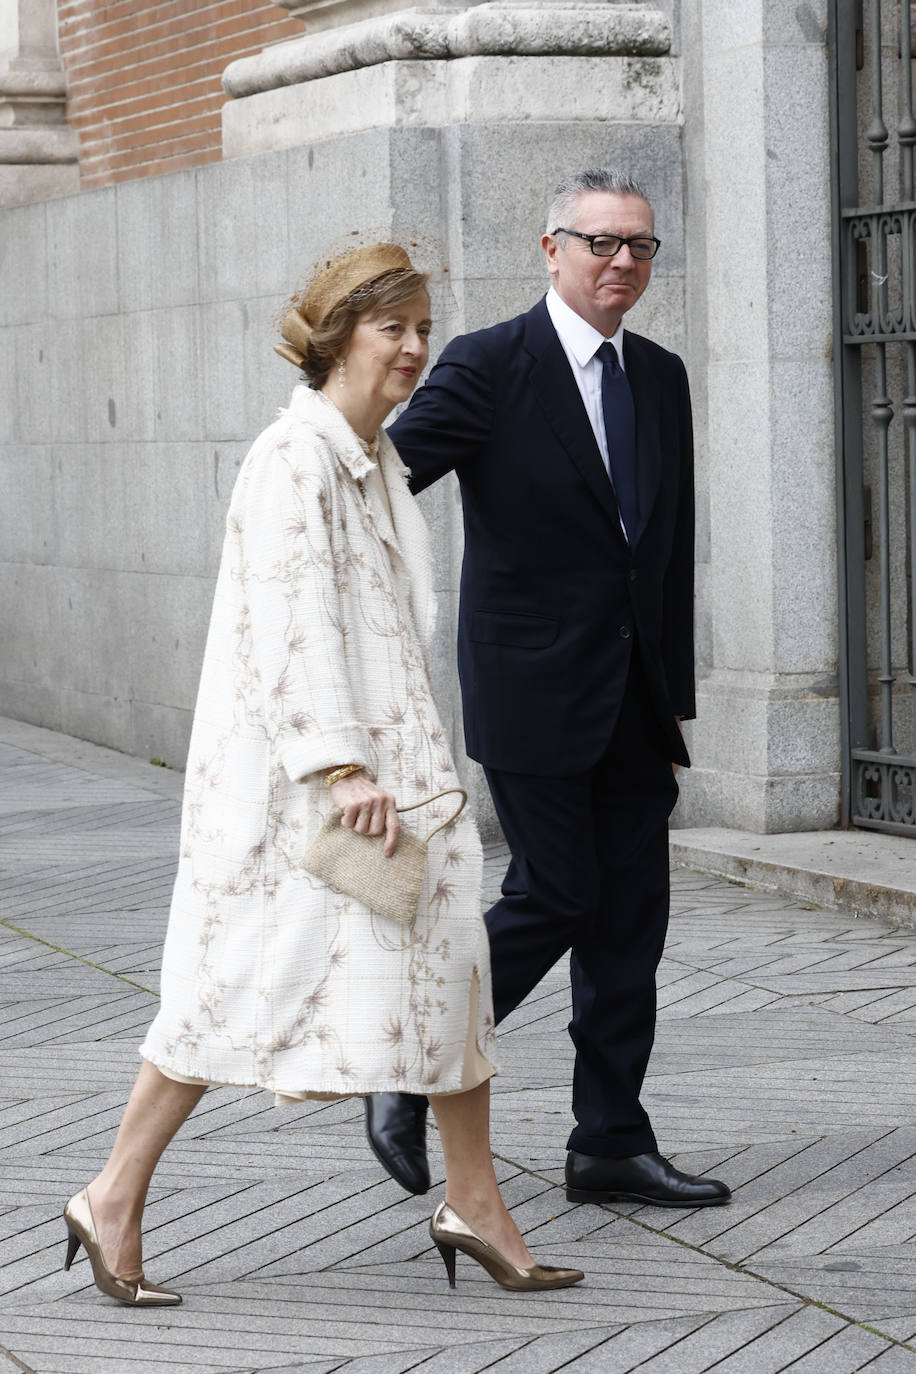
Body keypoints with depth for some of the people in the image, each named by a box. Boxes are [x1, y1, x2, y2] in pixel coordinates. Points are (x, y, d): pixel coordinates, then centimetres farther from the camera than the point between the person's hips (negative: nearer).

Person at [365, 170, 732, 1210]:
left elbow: (671, 547, 15)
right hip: (534, 690, -6)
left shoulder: (661, 378, 12)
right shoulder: (490, 367, -7)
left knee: (631, 918, 5)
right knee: (553, 900, -5)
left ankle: (611, 1146, 12)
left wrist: (674, 695, 14)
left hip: (634, 699, 6)